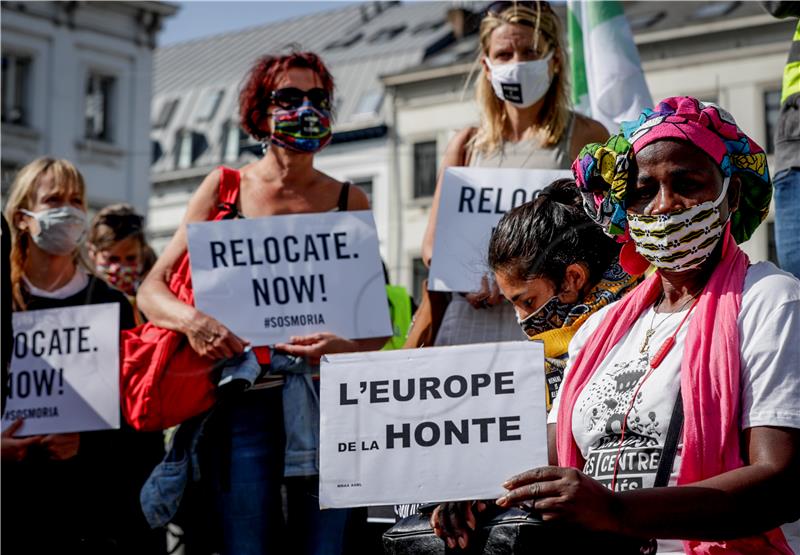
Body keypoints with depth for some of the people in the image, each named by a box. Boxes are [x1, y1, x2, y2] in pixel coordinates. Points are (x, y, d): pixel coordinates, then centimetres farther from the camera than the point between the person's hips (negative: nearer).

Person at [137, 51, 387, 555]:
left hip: (326, 394, 1)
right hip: (241, 395, 0)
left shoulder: (349, 201, 11)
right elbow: (152, 289, 7)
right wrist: (191, 319, -14)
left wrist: (348, 348, -14)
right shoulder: (225, 188, 10)